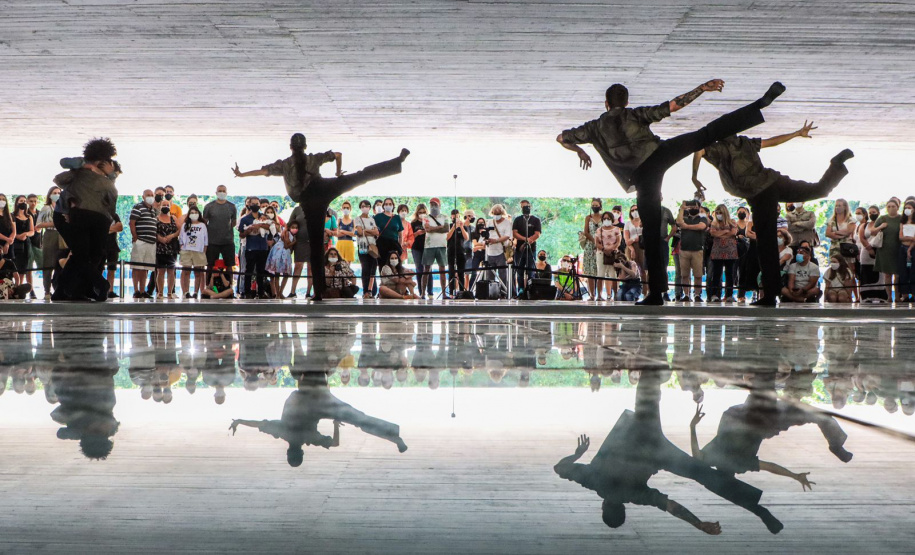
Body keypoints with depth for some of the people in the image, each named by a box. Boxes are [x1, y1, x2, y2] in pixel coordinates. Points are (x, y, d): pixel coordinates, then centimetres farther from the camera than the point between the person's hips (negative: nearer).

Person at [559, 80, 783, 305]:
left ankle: (656, 292, 5)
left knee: (651, 230, 5)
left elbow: (561, 137, 33)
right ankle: (762, 102, -21)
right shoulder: (635, 114, 21)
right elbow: (673, 105, 12)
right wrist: (703, 88, 16)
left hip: (641, 177, 1)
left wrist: (580, 151, 50)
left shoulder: (595, 127, 26)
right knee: (708, 133, -8)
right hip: (660, 153, -1)